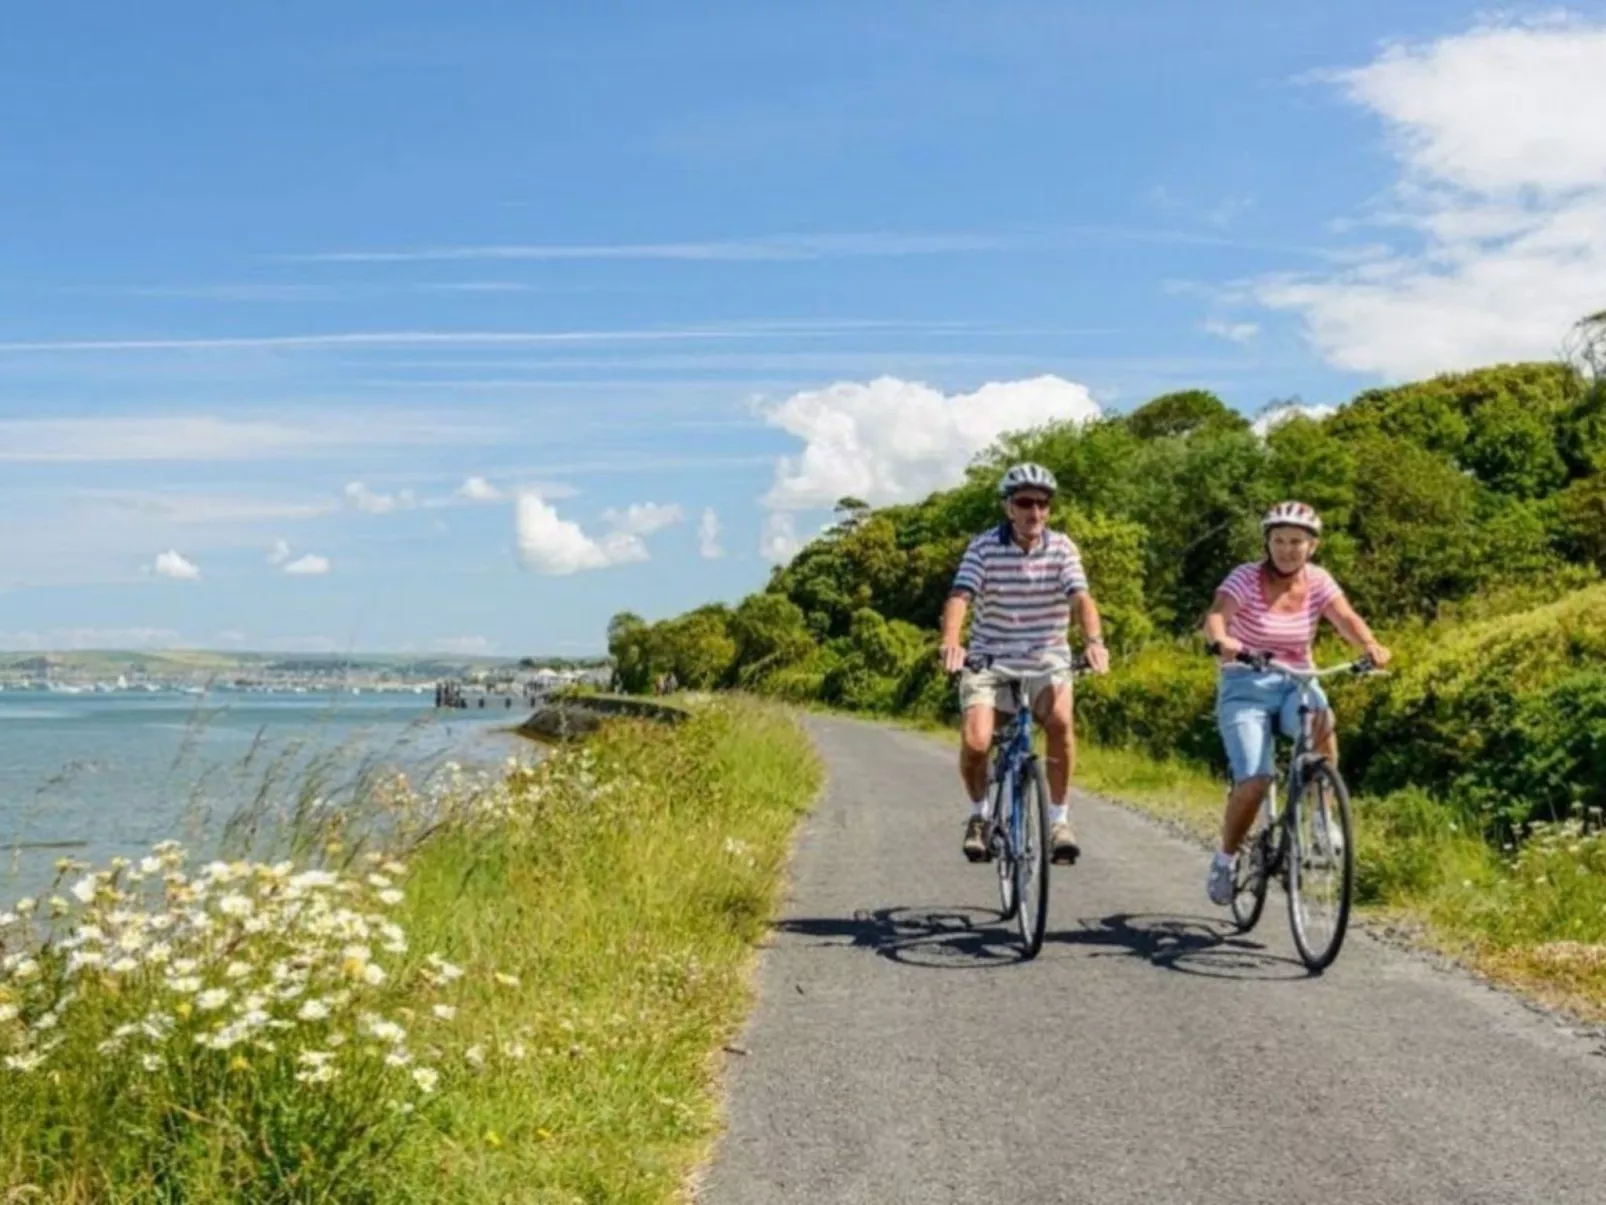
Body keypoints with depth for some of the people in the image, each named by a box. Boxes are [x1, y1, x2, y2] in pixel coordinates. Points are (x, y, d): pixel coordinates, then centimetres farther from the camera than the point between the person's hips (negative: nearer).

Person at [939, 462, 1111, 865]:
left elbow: (1081, 598, -16)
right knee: (976, 741, -20)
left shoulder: (1061, 547, -4)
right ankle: (979, 814, 12)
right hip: (990, 659, 0)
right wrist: (950, 642, -38)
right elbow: (959, 597, -19)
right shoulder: (984, 547, -7)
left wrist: (1094, 641, -36)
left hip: (1046, 658, 0)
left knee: (1060, 719, -30)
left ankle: (1059, 818, -11)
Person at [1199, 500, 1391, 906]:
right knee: (1254, 781, -18)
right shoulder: (1246, 578, -10)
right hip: (1245, 686, -2)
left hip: (1296, 683, 2)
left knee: (1322, 720, -34)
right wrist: (1221, 640, -50)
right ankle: (1224, 860, 7)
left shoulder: (1318, 582, 0)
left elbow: (1346, 618, -15)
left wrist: (1371, 646, -37)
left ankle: (1320, 815, -16)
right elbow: (1215, 616, -26)